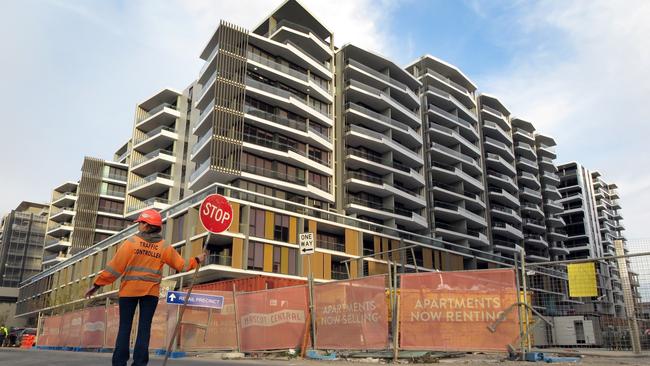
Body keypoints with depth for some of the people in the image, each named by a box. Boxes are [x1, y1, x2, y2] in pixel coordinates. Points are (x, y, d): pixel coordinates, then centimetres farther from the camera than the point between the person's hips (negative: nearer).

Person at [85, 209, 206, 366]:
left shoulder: (131, 241, -6)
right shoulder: (164, 247, 1)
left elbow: (115, 266, -7)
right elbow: (182, 265, 6)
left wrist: (97, 284, 0)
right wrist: (196, 260, 24)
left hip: (129, 289, -1)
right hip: (151, 291, 2)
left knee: (125, 327, 5)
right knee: (144, 328, 5)